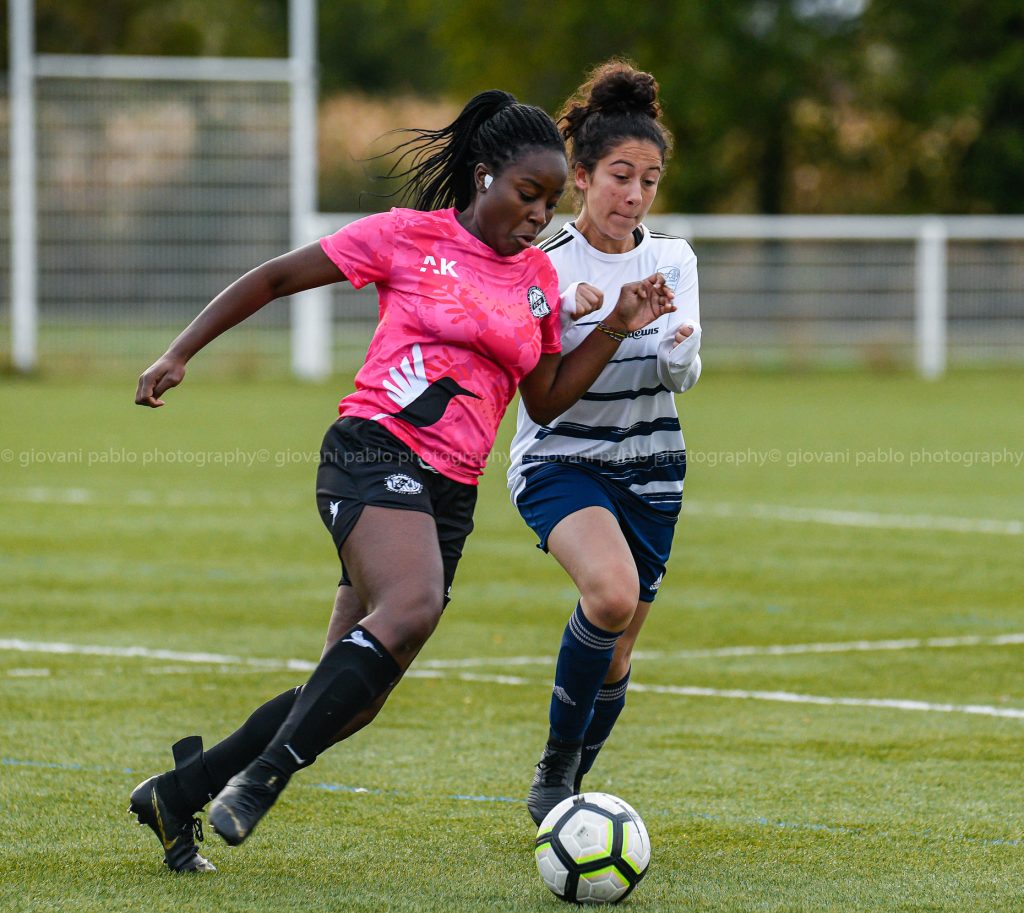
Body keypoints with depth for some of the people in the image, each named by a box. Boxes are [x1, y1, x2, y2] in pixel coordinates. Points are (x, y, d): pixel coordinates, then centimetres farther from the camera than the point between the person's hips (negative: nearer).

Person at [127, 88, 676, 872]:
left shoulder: (538, 278, 16)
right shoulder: (411, 236, 0)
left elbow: (547, 401, 21)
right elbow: (274, 279, 5)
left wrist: (619, 329, 9)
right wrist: (180, 354, 1)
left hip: (451, 494, 7)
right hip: (376, 453, -7)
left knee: (353, 694, 3)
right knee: (413, 606, -35)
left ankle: (177, 794, 16)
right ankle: (265, 774, -30)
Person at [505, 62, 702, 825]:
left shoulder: (672, 261, 0)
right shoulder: (545, 264, -11)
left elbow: (683, 376, -10)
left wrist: (679, 350, -33)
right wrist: (569, 315, -34)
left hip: (649, 472, 4)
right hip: (559, 463, -4)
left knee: (614, 658, 9)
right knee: (612, 591, -31)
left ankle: (565, 790, 34)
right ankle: (555, 769, -13)